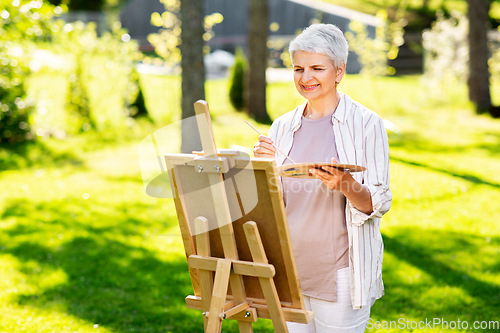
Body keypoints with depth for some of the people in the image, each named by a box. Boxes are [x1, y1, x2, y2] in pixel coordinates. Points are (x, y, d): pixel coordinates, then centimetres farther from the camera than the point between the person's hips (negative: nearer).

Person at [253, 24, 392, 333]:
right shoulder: (283, 127, 8)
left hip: (341, 271, -4)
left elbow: (379, 204, -8)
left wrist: (346, 185, -28)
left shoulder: (367, 124, -6)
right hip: (289, 267, 4)